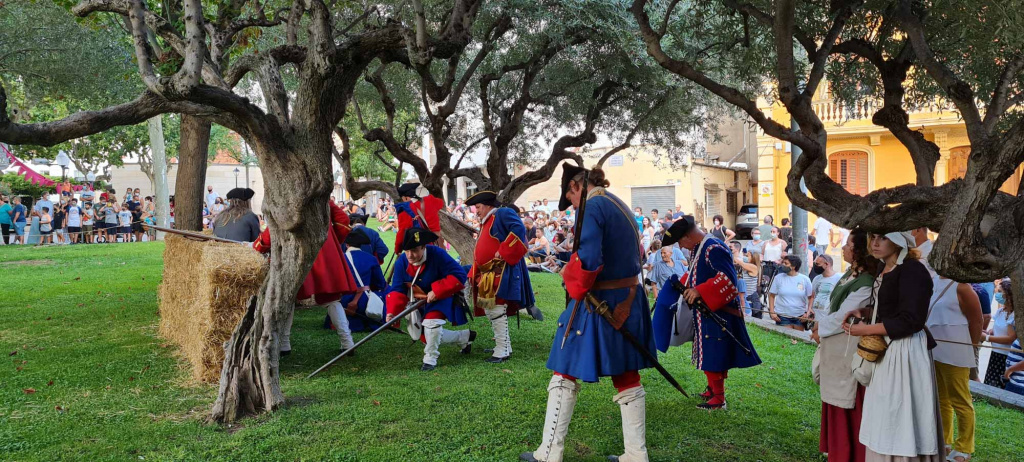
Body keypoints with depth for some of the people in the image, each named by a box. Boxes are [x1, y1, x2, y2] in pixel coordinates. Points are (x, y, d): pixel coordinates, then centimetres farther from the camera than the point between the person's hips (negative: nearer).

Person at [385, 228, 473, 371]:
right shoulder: (401, 262, -16)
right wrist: (392, 311, -29)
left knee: (431, 322, -33)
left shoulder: (437, 254, -28)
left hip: (441, 298, -6)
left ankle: (430, 359, -11)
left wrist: (437, 291, -32)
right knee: (427, 337, 13)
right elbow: (398, 289, -14)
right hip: (420, 303, 6)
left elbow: (459, 275, -29)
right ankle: (465, 336, 33)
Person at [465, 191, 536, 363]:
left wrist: (503, 252, -24)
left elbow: (519, 229, -24)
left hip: (501, 272, -10)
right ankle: (504, 346, 24)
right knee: (490, 310, 14)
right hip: (488, 274, 10)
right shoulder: (486, 223, 23)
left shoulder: (503, 213, -6)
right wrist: (473, 273, 17)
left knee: (497, 311, -10)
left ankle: (502, 351, -3)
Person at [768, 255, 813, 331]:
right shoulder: (779, 277, 1)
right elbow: (771, 295, 5)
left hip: (800, 317, 1)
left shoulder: (805, 279, 0)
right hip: (782, 317, -1)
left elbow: (811, 297, 5)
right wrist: (772, 312, -3)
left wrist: (808, 312, -5)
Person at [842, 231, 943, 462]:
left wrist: (866, 330, -16)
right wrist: (863, 312, 5)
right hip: (886, 350, 9)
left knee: (900, 420, -1)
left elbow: (910, 321, -20)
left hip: (906, 351, -9)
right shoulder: (886, 271, 12)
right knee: (885, 419, 14)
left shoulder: (912, 270, -16)